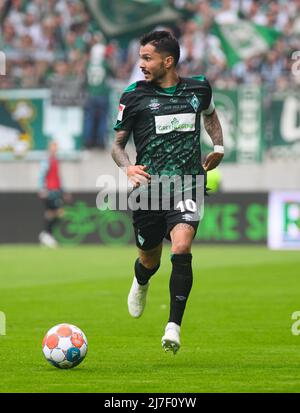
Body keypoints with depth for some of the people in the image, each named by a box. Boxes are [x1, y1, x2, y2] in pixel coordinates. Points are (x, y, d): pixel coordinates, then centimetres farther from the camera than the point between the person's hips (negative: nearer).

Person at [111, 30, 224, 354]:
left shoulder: (198, 88, 7)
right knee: (150, 259, 11)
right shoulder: (134, 96, 1)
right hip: (148, 186, 0)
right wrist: (128, 167, -13)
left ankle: (173, 326, -18)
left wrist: (218, 147, 15)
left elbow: (210, 115, 31)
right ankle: (141, 284, 50)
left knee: (181, 248, -22)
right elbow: (117, 143, 8)